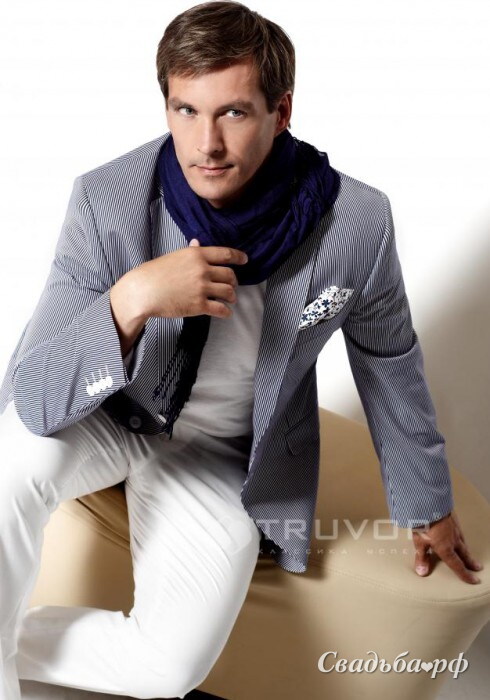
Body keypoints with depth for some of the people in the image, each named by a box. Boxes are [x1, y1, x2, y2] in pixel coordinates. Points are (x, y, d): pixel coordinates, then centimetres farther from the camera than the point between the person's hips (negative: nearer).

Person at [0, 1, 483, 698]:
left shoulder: (356, 224, -21)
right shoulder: (108, 201, -23)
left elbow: (390, 360, -1)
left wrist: (428, 505, 11)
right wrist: (131, 300, -42)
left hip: (226, 452, 1)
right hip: (113, 414, 0)